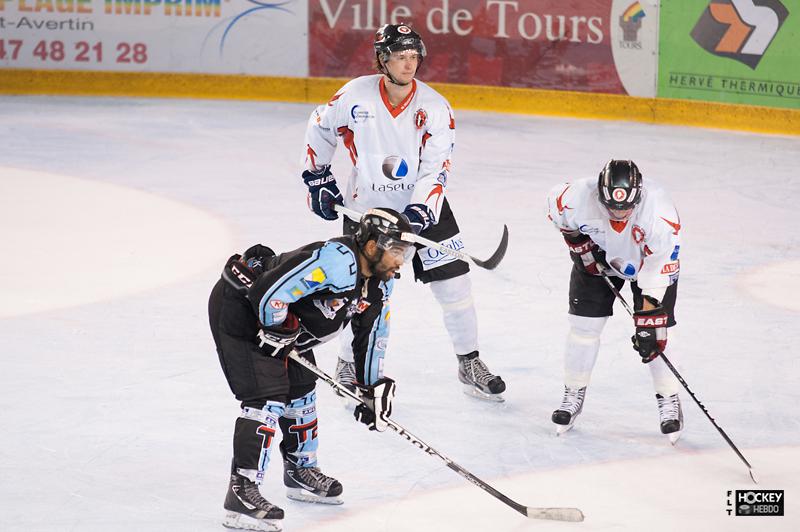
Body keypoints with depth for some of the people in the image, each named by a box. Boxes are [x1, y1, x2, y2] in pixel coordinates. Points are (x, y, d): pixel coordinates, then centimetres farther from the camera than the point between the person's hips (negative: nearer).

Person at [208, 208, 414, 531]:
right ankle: (241, 492, -18)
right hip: (239, 307, -10)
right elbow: (270, 292, -34)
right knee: (268, 394, -17)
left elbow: (371, 335, 13)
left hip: (284, 318, 10)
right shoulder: (337, 261, -31)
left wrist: (373, 389, 12)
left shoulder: (379, 284, 0)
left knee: (300, 386, 19)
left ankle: (300, 472, 37)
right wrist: (277, 332, -18)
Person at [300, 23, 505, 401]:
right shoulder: (355, 96, -12)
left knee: (454, 283, 0)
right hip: (365, 208, -1)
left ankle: (469, 364, 16)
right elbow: (320, 129, 6)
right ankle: (349, 366, 23)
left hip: (422, 205, 1)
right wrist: (318, 179, 4)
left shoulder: (435, 107, -11)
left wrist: (419, 211, -27)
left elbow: (436, 167, -14)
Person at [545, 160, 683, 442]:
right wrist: (579, 243, -11)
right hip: (598, 258, 2)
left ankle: (669, 401, 7)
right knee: (584, 324, -1)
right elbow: (555, 202, -9)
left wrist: (647, 321, -34)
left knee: (654, 334, -9)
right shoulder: (579, 196, -35)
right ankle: (573, 395, 17)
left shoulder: (660, 210, -40)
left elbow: (659, 270, -34)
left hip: (650, 261, -2)